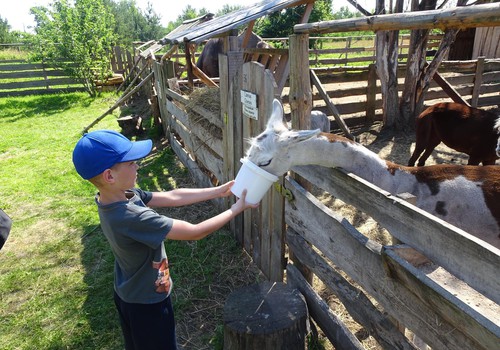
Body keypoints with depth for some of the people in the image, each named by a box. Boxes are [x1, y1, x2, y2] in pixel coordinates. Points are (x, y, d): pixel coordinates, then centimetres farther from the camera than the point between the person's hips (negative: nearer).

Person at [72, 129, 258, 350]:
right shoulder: (134, 218, -38)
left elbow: (172, 197, -7)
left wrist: (219, 191, -7)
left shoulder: (121, 195, -12)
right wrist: (236, 209, -20)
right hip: (146, 302, -8)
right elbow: (195, 232, -32)